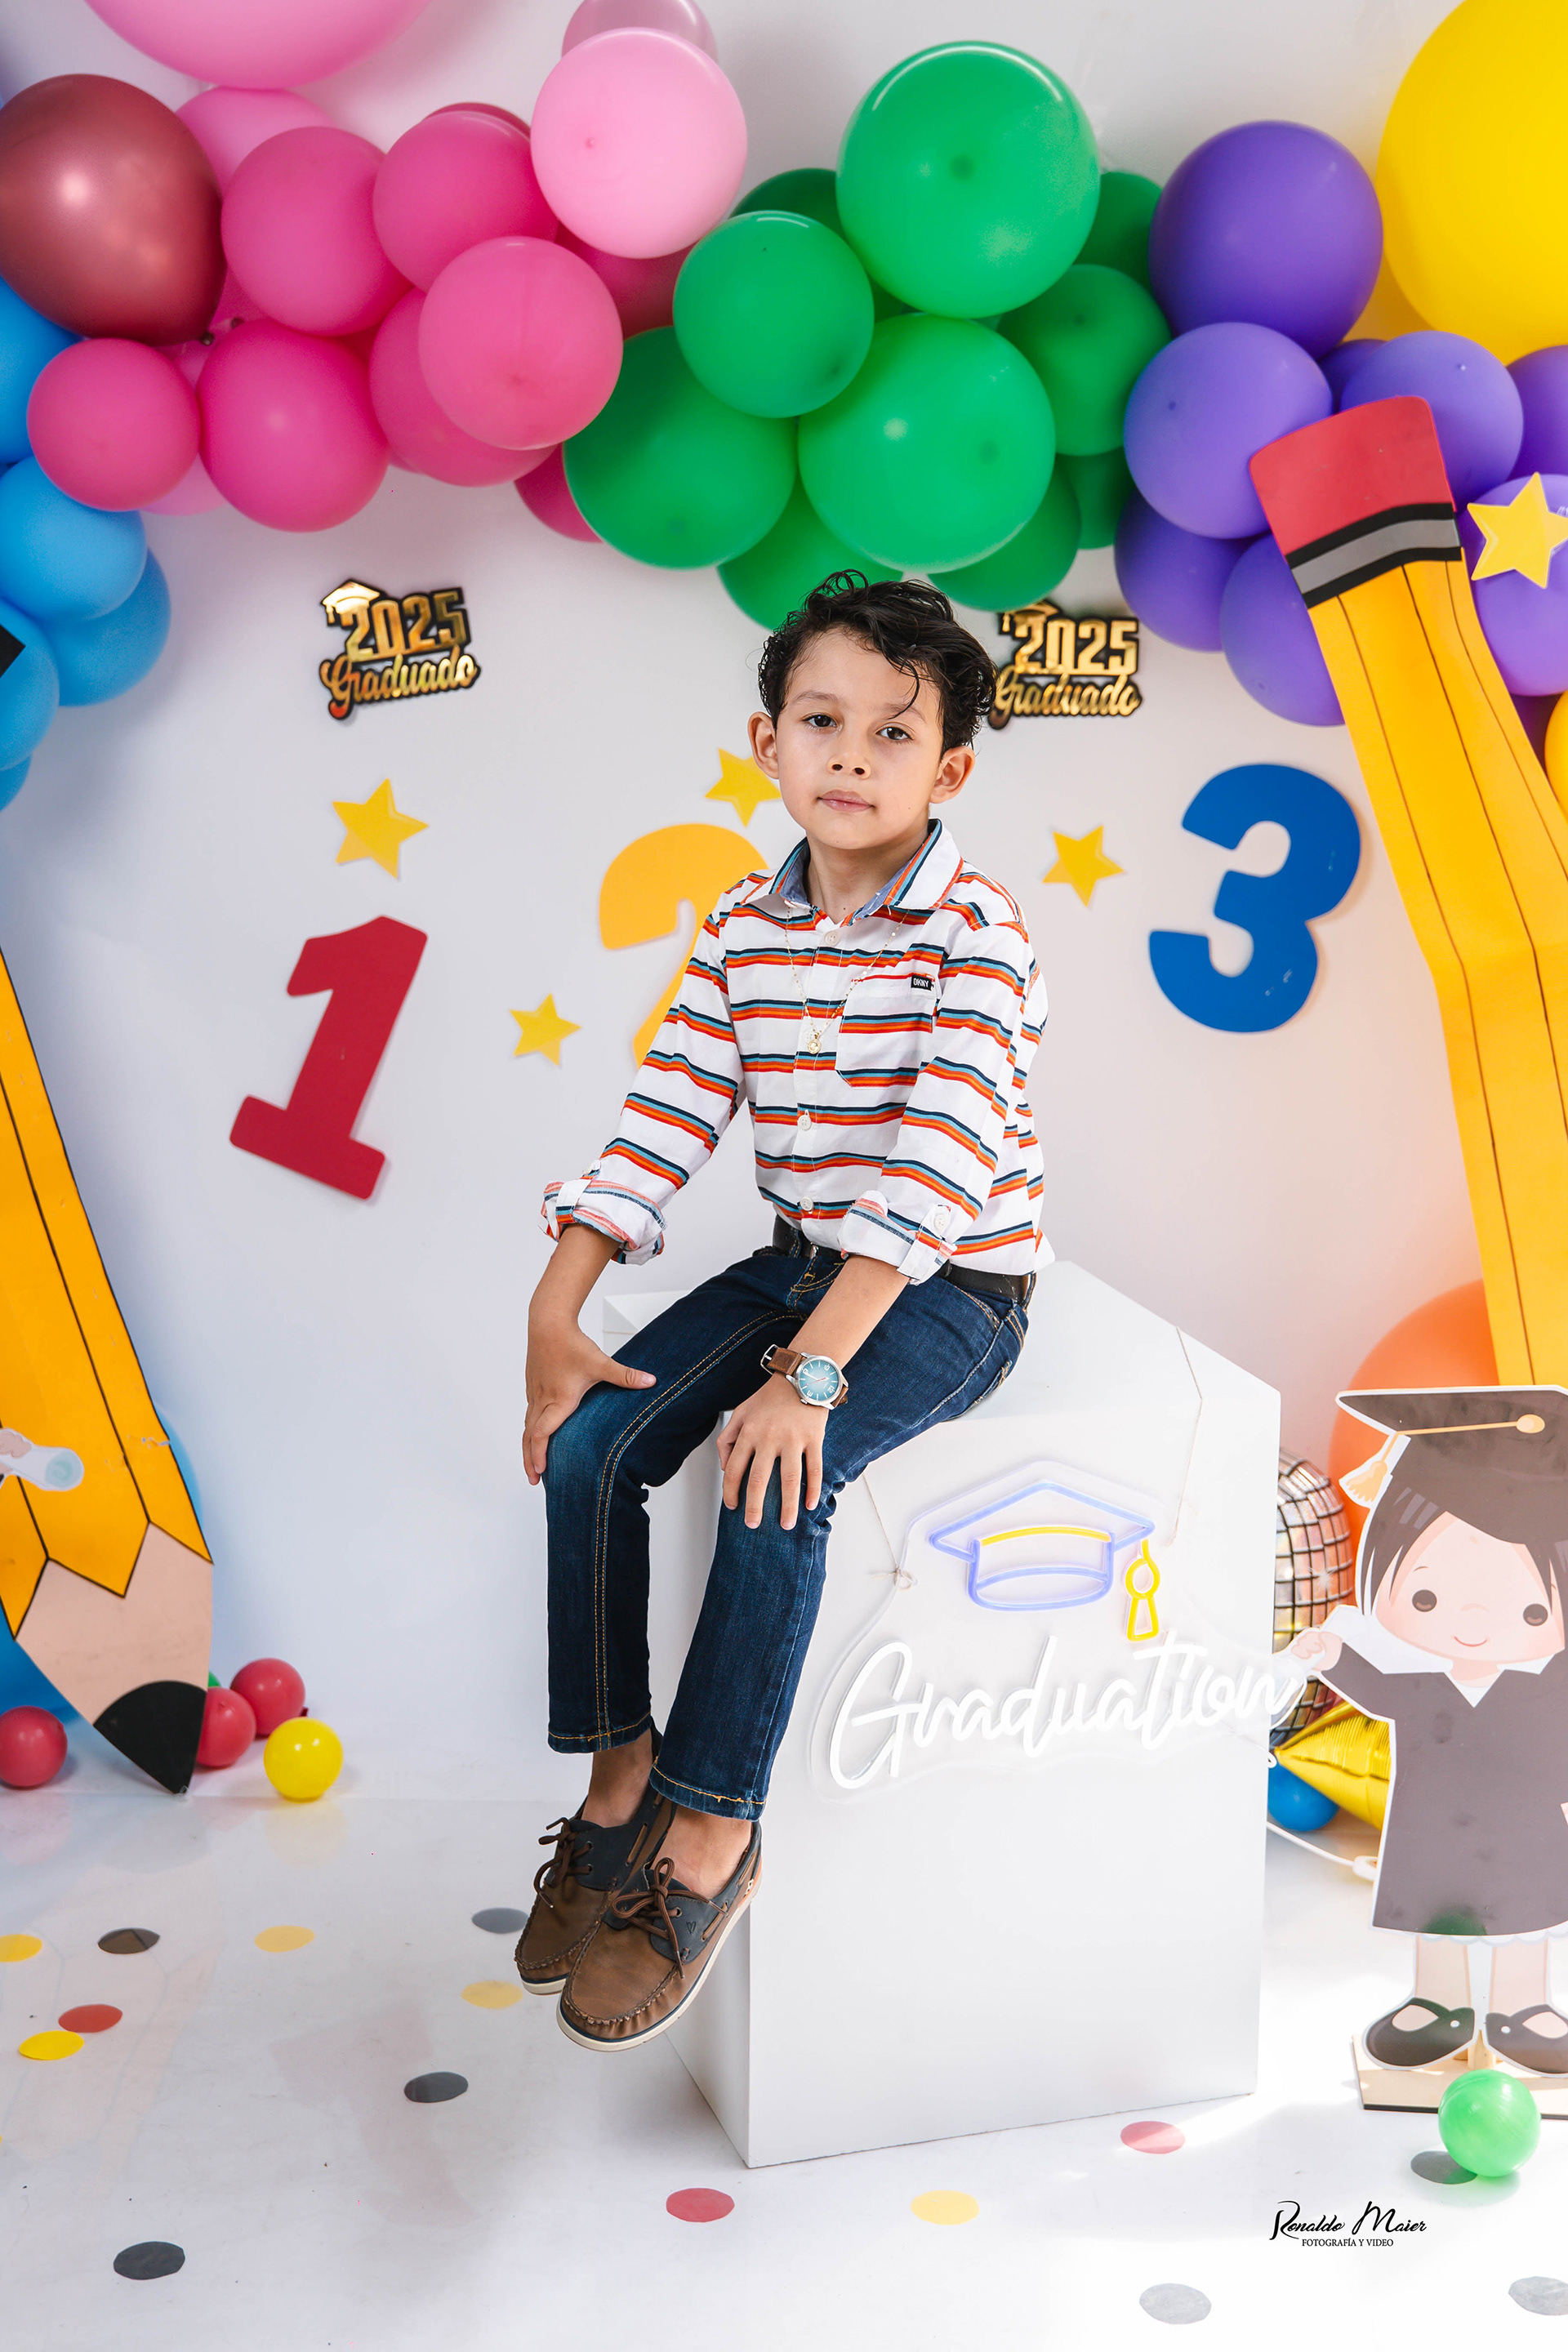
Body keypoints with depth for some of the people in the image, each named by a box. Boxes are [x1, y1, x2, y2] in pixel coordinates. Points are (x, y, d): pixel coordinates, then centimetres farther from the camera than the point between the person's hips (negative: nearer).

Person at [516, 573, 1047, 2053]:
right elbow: (663, 1120, -1)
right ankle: (618, 1771, 5)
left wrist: (811, 1370, -32)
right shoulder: (744, 935, 3)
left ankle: (710, 1834, -13)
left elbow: (940, 1159, -26)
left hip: (949, 1288, -6)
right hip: (802, 1262, 6)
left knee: (782, 1476, -29)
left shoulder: (974, 934, -16)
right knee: (589, 1439, -11)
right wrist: (556, 1313, -11)